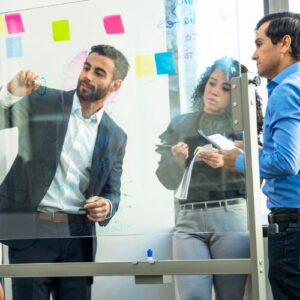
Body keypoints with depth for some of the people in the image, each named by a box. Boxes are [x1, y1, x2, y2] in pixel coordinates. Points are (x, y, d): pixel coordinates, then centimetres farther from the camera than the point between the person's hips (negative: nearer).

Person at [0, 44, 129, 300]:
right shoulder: (41, 101, 2)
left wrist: (106, 207, -10)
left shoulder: (115, 136, 10)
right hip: (30, 230, -3)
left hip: (78, 235, 3)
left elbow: (113, 192, 13)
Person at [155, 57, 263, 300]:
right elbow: (168, 181, 12)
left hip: (231, 218, -1)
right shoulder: (181, 124, 13)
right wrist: (177, 161, -8)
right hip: (190, 220, 2)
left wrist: (226, 164, -17)